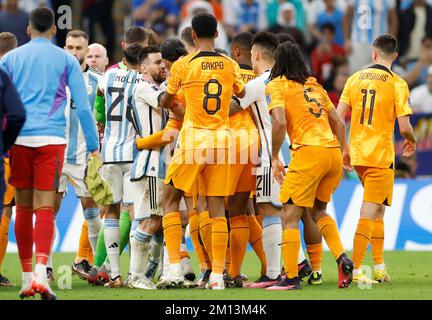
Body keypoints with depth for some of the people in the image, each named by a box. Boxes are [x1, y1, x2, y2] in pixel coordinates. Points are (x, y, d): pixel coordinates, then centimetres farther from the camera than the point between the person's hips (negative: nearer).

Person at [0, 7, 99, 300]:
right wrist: (94, 146, 11)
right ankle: (41, 274, -23)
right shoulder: (66, 60, 7)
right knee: (45, 208, -5)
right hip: (51, 138, -1)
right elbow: (83, 106, 4)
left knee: (23, 207, 10)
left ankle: (27, 278, 13)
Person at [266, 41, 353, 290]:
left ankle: (291, 277, -6)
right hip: (333, 152, 7)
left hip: (309, 151, -7)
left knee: (290, 216, -1)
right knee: (318, 210, 24)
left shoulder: (277, 85, 3)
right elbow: (339, 123, 21)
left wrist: (274, 158, -3)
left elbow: (279, 122, -12)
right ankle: (342, 258, 4)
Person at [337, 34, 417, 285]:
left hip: (357, 153, 5)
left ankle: (380, 265, 20)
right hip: (381, 156, -5)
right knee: (369, 212, -5)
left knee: (377, 210, 19)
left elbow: (338, 118, 3)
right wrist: (412, 142, 10)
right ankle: (356, 270, -10)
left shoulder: (355, 79, 5)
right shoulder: (397, 84, -8)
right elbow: (404, 127, -12)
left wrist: (345, 149, 14)